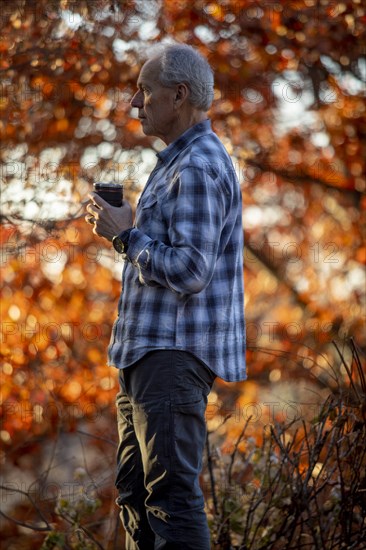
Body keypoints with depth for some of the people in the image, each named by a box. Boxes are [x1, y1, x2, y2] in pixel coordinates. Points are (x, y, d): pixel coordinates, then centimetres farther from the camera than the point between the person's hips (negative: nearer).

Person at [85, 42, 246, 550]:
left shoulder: (200, 167, -14)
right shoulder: (178, 162, 20)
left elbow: (190, 272, -22)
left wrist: (125, 234, -13)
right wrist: (123, 228, 13)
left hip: (175, 354, -11)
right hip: (148, 353, 11)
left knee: (172, 496, -10)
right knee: (135, 494, 14)